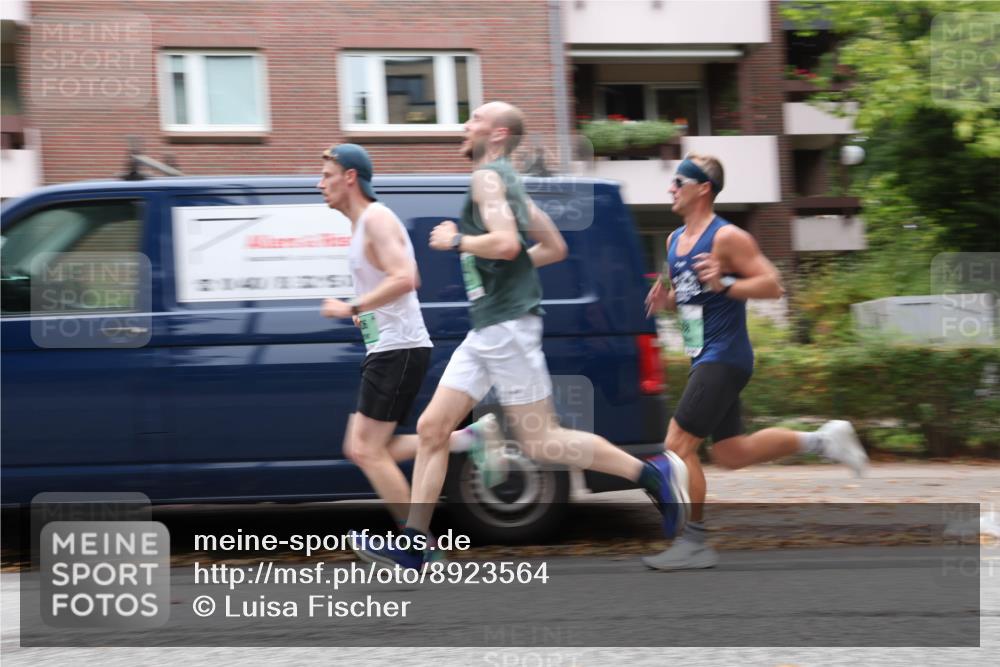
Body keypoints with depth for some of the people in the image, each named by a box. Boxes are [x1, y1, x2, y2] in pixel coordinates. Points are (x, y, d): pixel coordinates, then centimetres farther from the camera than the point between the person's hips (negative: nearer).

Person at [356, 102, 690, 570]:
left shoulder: (488, 176, -10)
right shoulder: (509, 183, 19)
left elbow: (506, 243, -27)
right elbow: (555, 248, 25)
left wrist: (456, 241, -12)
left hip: (507, 325, -10)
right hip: (487, 330, 10)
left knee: (538, 442, -7)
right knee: (431, 428, 5)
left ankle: (653, 473, -1)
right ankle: (413, 543, 5)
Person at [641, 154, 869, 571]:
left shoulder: (726, 238, -14)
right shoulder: (674, 240, 13)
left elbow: (773, 285, -15)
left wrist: (724, 284, -28)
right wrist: (664, 299, 5)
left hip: (724, 357, -10)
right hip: (704, 359, 10)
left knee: (678, 444, -12)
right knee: (732, 454, 14)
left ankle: (694, 544, -4)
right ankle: (821, 440, 26)